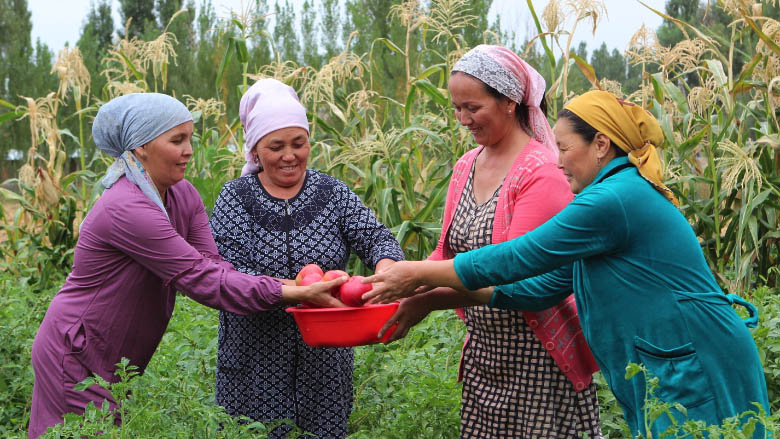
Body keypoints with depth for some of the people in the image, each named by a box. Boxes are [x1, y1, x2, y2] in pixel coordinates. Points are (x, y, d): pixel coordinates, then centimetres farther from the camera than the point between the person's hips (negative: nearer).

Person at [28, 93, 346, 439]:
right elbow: (200, 280, -28)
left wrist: (294, 289, -22)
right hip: (76, 358, -8)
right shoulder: (126, 209, -27)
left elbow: (212, 265, -7)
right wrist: (297, 294, -29)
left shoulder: (183, 196, 0)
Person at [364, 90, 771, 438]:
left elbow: (520, 257, -16)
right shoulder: (626, 194, 15)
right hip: (669, 375, 10)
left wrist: (420, 273, -8)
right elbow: (548, 285, 14)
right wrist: (455, 293, 8)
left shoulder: (614, 201, -18)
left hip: (698, 376, -10)